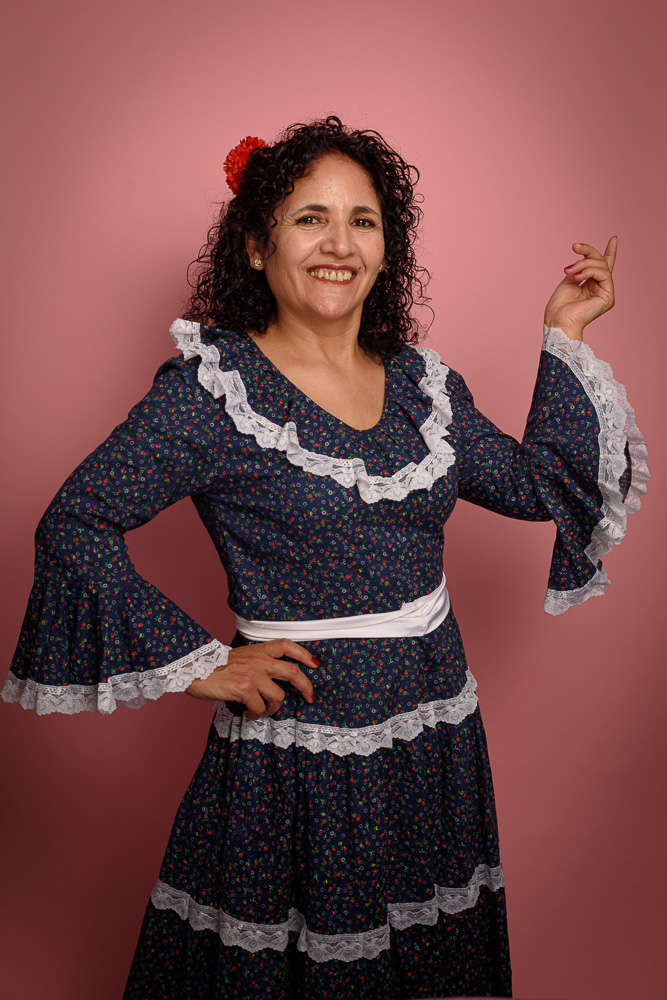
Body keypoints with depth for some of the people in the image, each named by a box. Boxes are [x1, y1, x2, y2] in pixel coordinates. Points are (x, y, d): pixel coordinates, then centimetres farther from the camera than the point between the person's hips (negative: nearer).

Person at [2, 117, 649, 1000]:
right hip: (298, 748, -5)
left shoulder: (421, 380, 4)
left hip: (437, 735, 6)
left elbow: (540, 482, 10)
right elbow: (73, 527, -14)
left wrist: (564, 340, 6)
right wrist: (200, 665, -14)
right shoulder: (213, 389, -13)